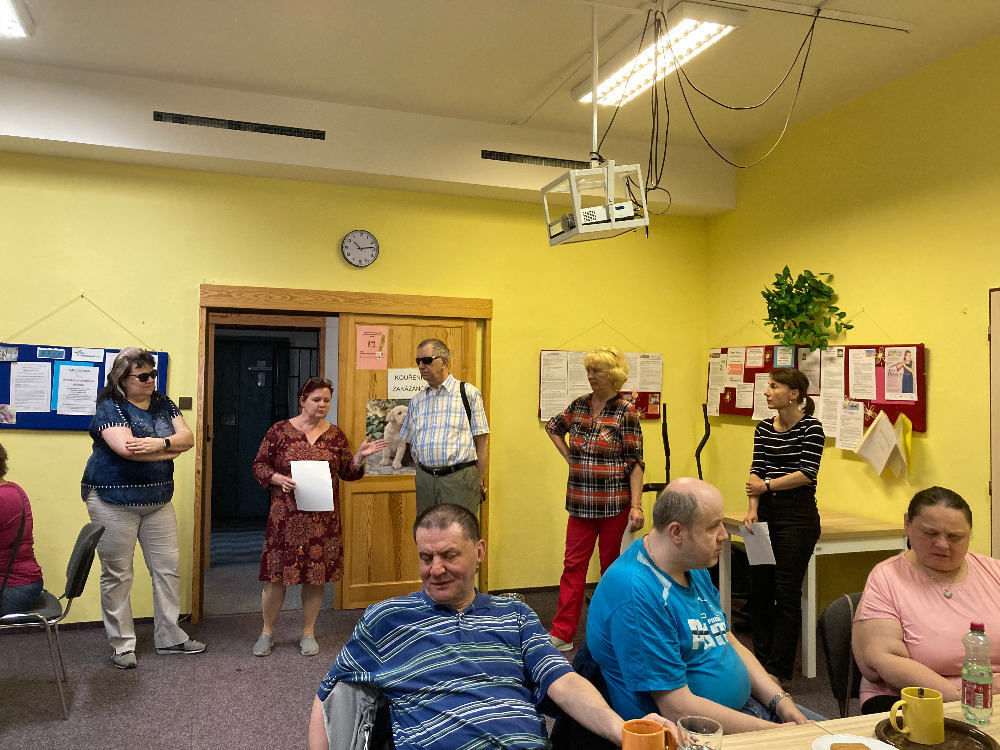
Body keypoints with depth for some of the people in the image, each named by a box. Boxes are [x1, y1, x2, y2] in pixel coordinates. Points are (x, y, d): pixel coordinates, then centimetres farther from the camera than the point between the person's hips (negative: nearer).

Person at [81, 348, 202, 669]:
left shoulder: (163, 403, 8)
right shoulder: (110, 407, -9)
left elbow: (187, 437, -2)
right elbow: (126, 448, -24)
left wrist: (158, 443, -21)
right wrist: (171, 448, -12)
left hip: (158, 501, 6)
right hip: (114, 501, -6)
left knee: (168, 569, 8)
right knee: (117, 574, 3)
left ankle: (169, 637, 21)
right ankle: (122, 645, 16)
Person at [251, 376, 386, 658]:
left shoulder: (335, 435, 7)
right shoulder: (281, 430, 0)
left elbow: (348, 472, 10)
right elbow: (259, 465, 3)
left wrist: (360, 456, -9)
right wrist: (278, 479, -15)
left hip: (323, 517, 2)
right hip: (286, 516, -2)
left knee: (317, 575, 7)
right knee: (277, 574, 2)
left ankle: (308, 632, 24)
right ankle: (267, 632, 23)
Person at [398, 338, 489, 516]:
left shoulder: (468, 393, 0)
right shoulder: (417, 400, 14)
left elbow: (482, 441, -2)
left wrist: (479, 481, -3)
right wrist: (423, 472, 8)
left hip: (459, 480, -4)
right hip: (424, 480, 4)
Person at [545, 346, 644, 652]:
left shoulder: (626, 412, -8)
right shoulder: (579, 406, 6)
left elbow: (635, 462, -10)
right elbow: (552, 427, 25)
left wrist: (636, 506, -16)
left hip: (615, 503, -4)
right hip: (581, 502, 4)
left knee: (612, 567, 8)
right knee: (573, 565, 5)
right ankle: (562, 633, 11)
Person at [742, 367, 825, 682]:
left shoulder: (811, 427, -6)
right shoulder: (763, 429, 10)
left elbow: (807, 473, -13)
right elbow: (757, 471, 3)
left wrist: (767, 485, -7)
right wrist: (753, 509, -9)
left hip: (798, 514, -6)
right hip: (766, 513, 6)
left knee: (786, 590, -2)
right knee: (759, 587, 7)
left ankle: (779, 668, 9)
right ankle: (761, 659, 21)